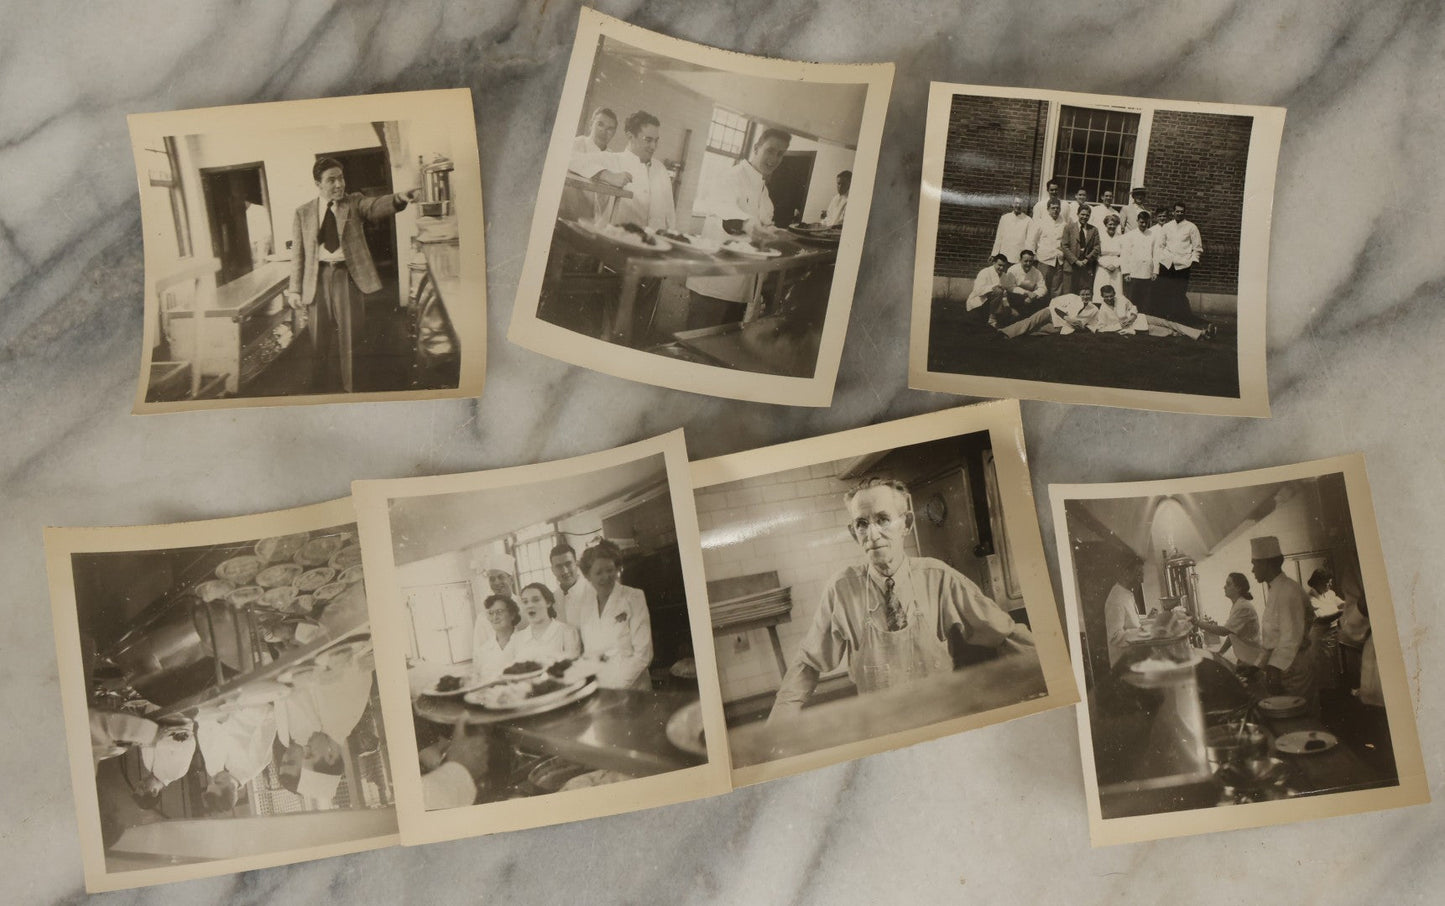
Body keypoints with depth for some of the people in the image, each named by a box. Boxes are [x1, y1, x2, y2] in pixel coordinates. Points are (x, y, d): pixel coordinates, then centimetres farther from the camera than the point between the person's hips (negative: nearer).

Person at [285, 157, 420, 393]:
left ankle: (352, 390, 11)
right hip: (317, 278, 1)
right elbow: (298, 253, 7)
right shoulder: (303, 213, 8)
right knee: (321, 343, 5)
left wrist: (400, 199, -38)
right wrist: (295, 289, 0)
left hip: (347, 276, -1)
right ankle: (323, 391, 17)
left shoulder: (354, 203, 5)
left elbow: (375, 207, -16)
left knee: (350, 338, 0)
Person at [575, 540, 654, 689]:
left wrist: (617, 687, -9)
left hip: (631, 690, -3)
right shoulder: (584, 609, 14)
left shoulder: (633, 598, 3)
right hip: (597, 692, 3)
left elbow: (643, 653, -3)